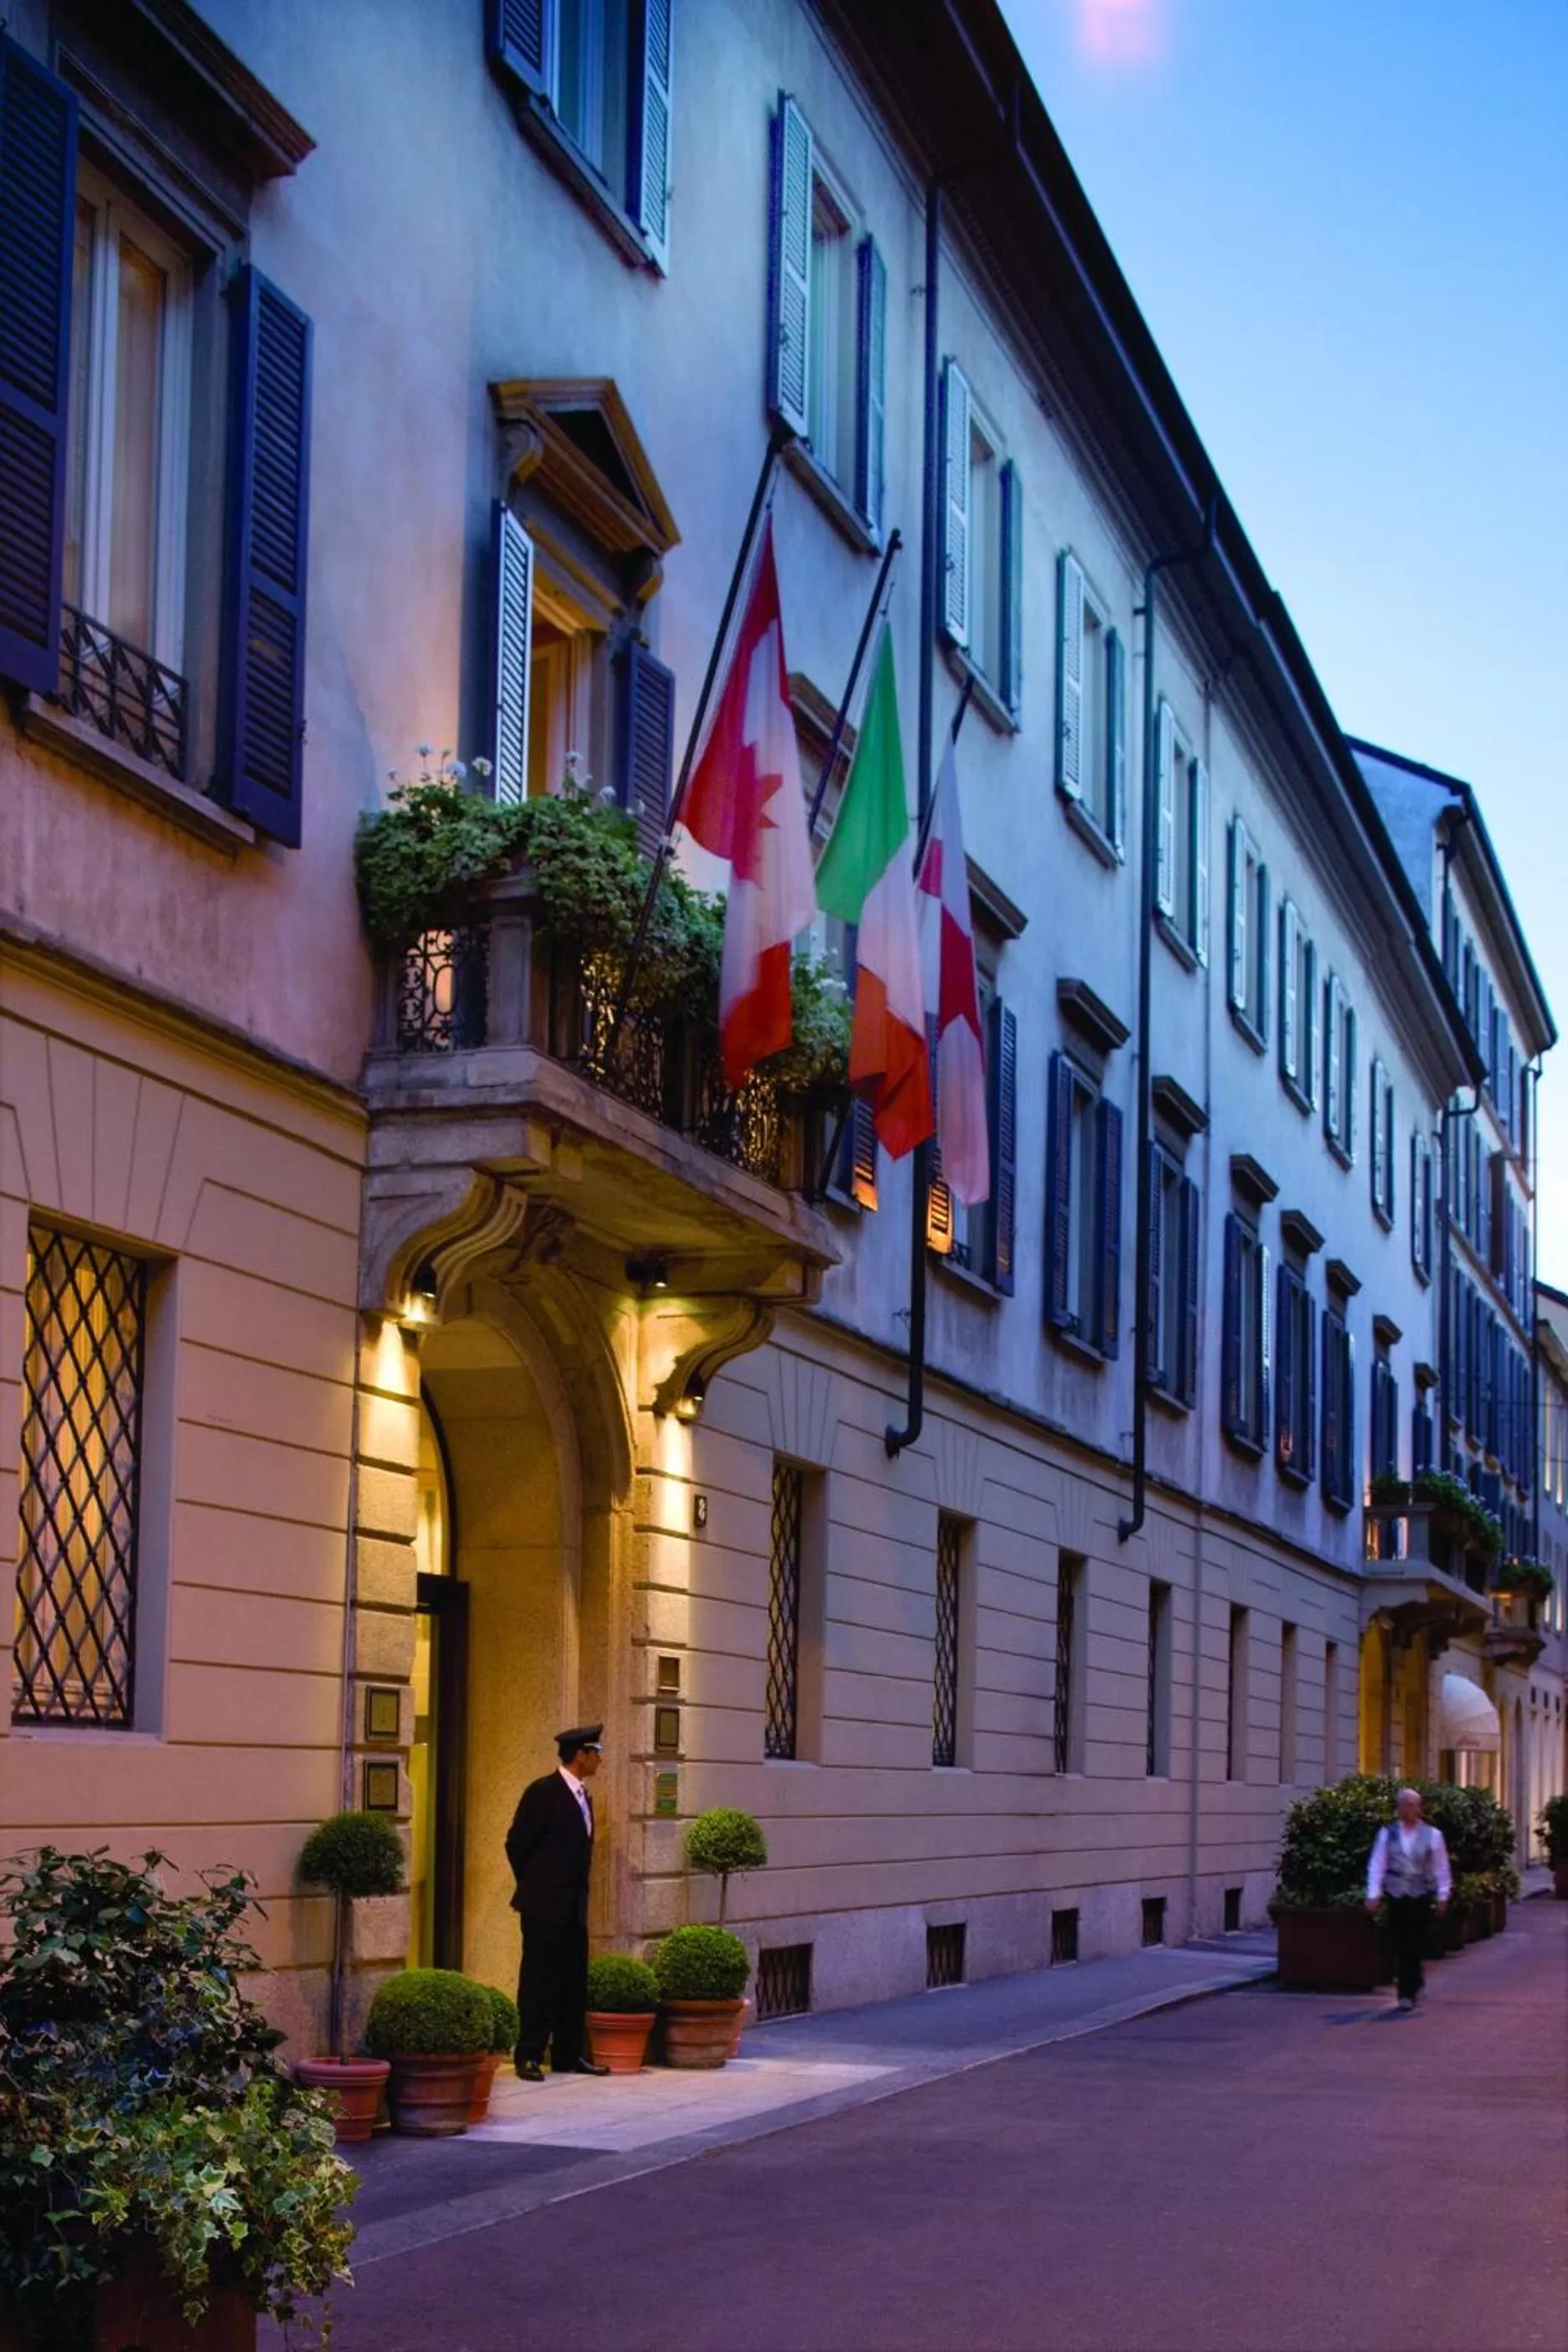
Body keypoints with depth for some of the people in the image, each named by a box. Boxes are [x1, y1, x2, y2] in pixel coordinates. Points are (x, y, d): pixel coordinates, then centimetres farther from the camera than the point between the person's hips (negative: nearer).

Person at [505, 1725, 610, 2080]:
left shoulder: (582, 1795, 13)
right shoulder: (543, 1793, -12)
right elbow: (517, 1844, -9)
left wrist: (577, 1890, 14)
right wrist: (534, 1888, 1)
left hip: (574, 1906, 8)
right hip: (545, 1905, -8)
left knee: (574, 1984, 9)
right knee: (539, 1981, -4)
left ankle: (569, 2054, 15)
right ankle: (530, 2056, 0)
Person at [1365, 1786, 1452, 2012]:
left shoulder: (1432, 1835, 2)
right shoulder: (1387, 1834, 4)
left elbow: (1441, 1868, 6)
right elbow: (1377, 1866, 2)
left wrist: (1442, 1896, 3)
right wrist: (1373, 1896, -4)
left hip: (1421, 1897, -1)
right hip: (1397, 1896, 1)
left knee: (1414, 1944, -4)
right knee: (1401, 1945, 4)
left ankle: (1407, 1992, 3)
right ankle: (1411, 1986, 18)